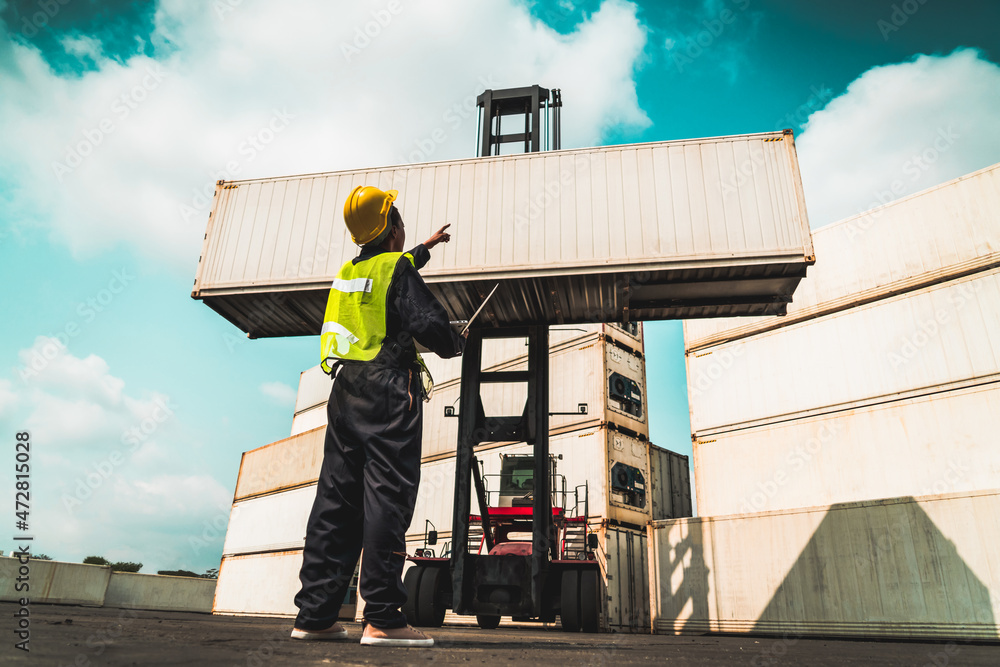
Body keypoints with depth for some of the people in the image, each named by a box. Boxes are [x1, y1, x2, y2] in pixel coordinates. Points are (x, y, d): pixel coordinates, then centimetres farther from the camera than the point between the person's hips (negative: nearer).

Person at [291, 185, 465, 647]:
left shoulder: (349, 273, 20)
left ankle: (314, 614, 11)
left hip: (344, 392, 8)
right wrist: (456, 345, 6)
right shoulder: (397, 269, -4)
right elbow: (427, 323, -15)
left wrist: (425, 248, 53)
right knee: (387, 497, -9)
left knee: (336, 500, 7)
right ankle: (382, 618, -9)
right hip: (388, 391, -8)